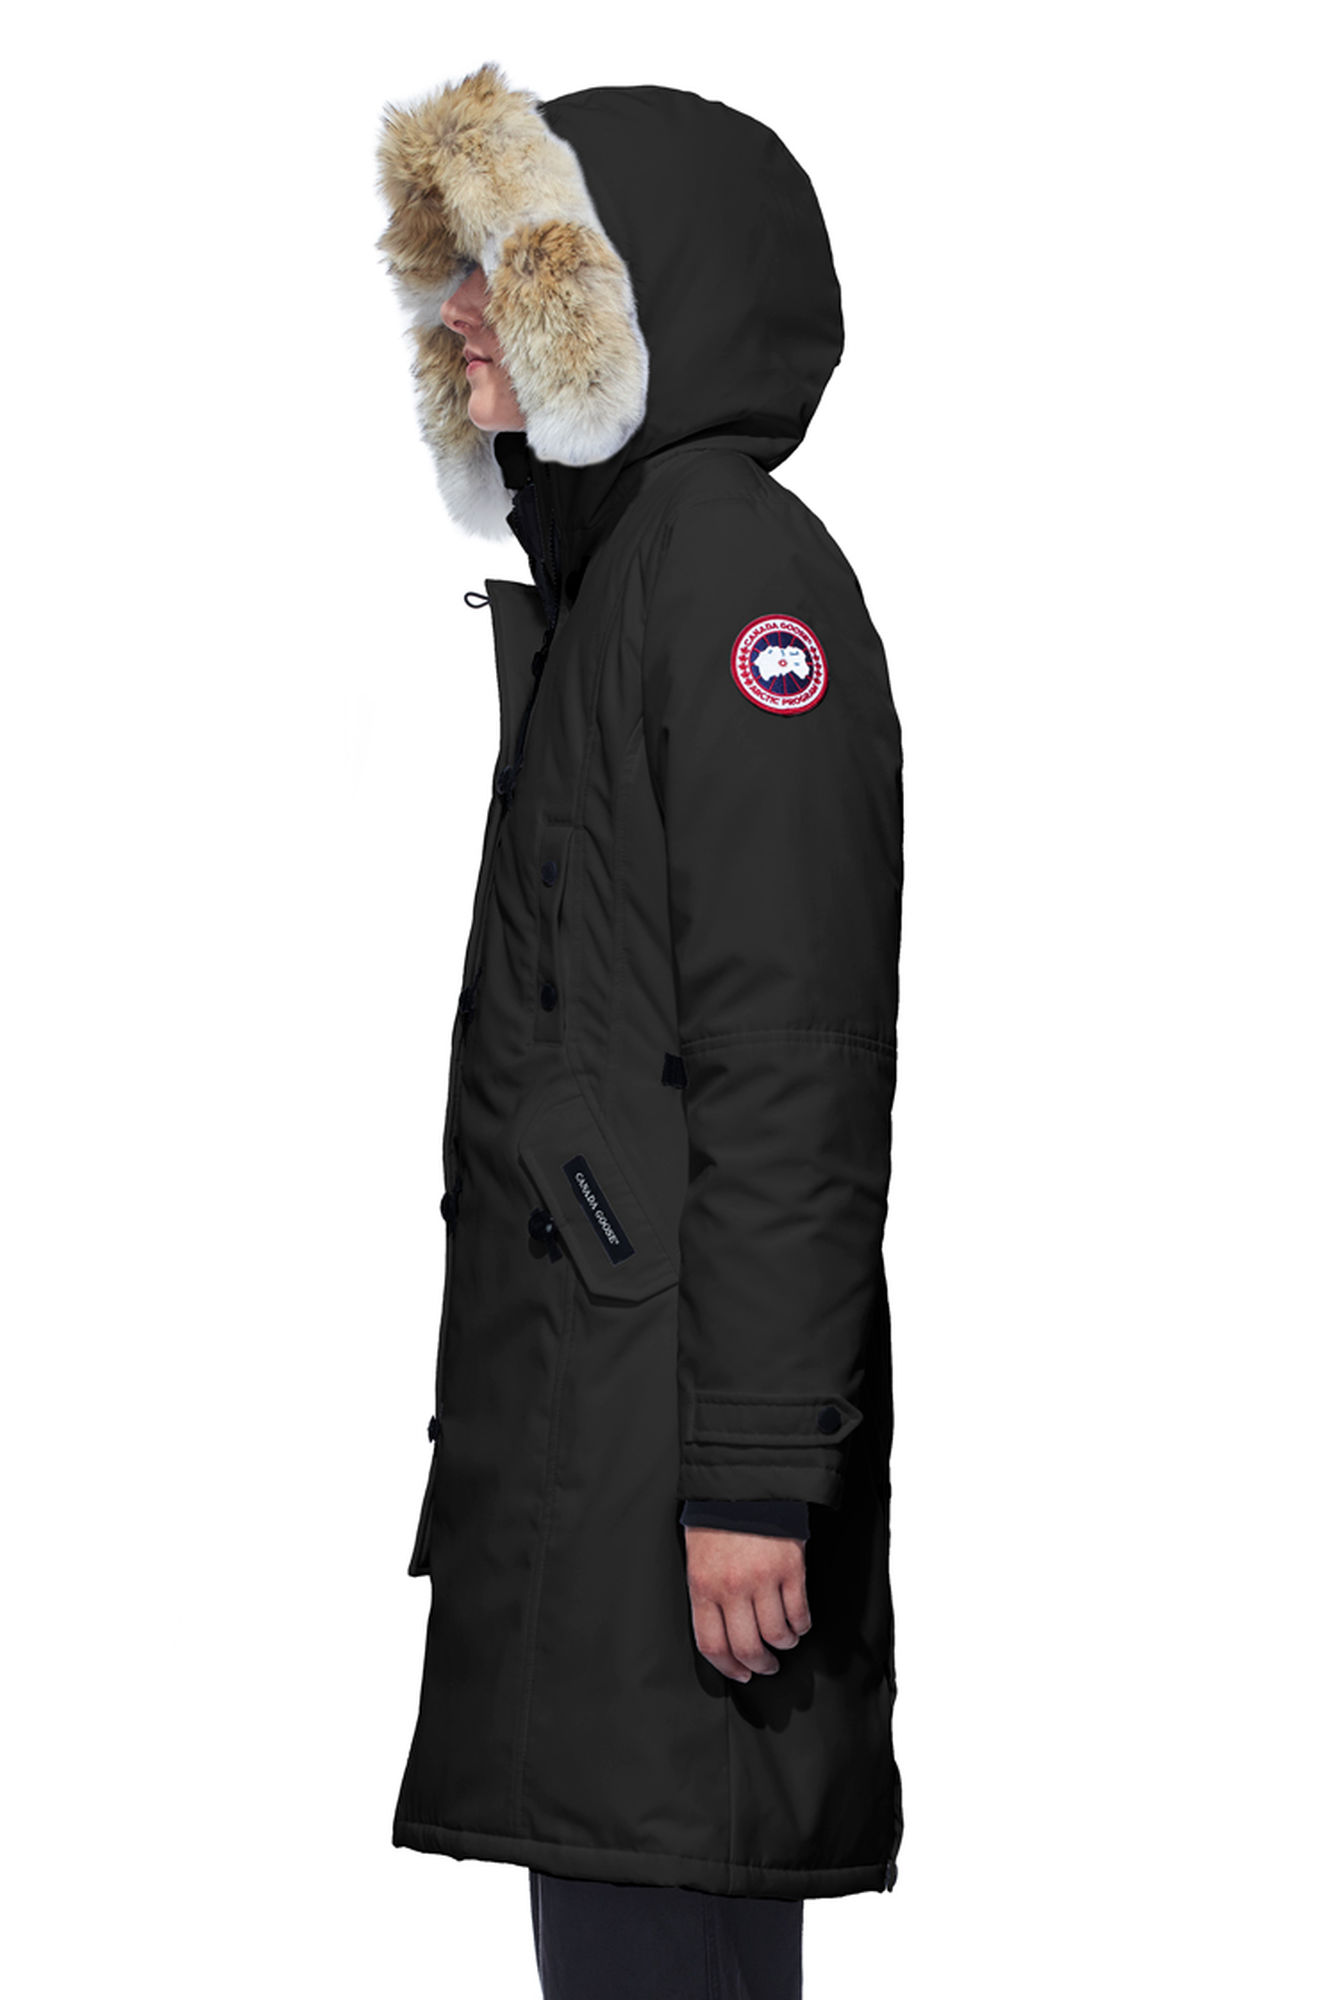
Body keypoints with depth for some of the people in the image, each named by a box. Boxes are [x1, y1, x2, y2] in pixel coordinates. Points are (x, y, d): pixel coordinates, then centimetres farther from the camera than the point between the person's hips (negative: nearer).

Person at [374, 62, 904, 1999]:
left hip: (675, 1453, -10)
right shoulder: (598, 572, 21)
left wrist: (750, 1473, -22)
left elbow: (791, 1052, -18)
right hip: (570, 1438, 10)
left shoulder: (732, 555, -9)